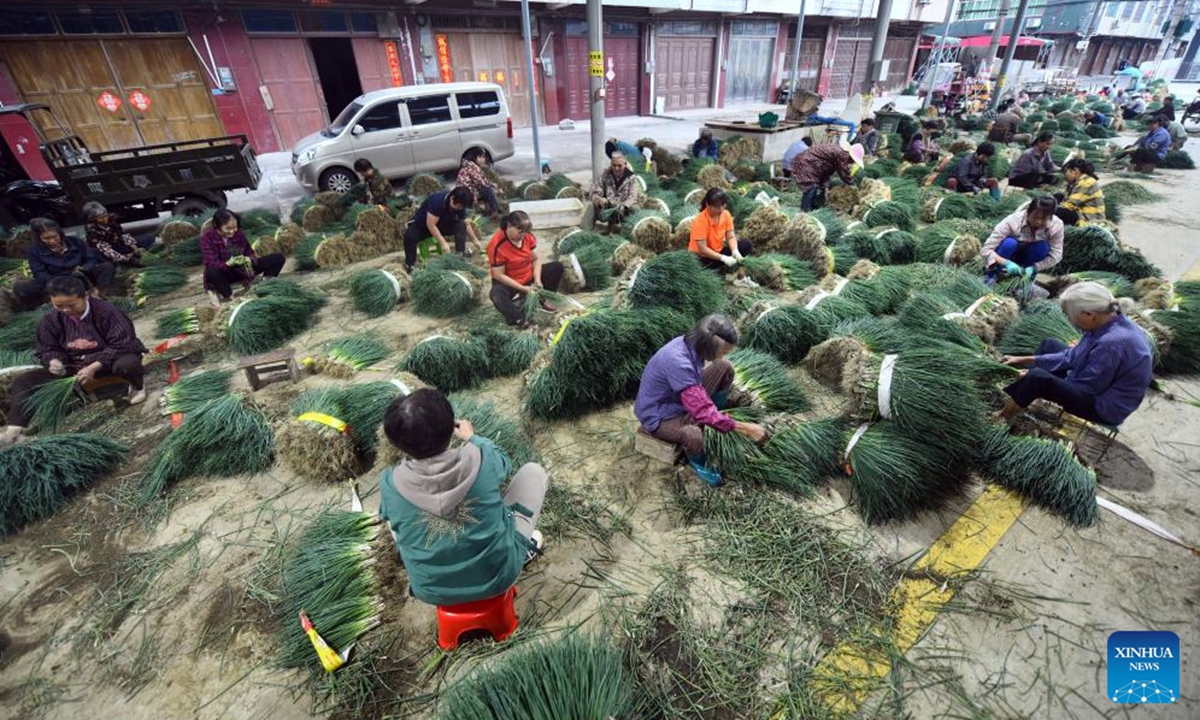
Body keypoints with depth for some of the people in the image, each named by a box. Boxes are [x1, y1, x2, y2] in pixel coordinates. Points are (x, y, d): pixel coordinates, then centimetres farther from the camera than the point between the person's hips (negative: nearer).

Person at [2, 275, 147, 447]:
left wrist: (94, 367, -29)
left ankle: (137, 387, -5)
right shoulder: (50, 319, -3)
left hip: (108, 359, -6)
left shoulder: (105, 311, -19)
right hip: (73, 365, 6)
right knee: (23, 381, -7)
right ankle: (12, 434, -12)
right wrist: (54, 361, -18)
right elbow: (47, 349, 7)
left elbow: (120, 344, -22)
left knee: (127, 365, -42)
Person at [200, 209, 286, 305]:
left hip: (241, 269, 4)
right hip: (224, 273, -3)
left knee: (278, 258, -9)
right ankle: (229, 297, -20)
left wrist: (248, 260, -28)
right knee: (212, 271, -44)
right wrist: (229, 263, -46)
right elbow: (211, 264, -25)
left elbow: (249, 252, -2)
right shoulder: (207, 238, -16)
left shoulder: (239, 233, -5)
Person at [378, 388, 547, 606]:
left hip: (432, 592, 2)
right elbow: (503, 461, 4)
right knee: (533, 470, 10)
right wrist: (472, 437, 21)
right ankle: (522, 550, 27)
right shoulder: (481, 460, -24)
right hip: (499, 576, -1)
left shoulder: (390, 483, -20)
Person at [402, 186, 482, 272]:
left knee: (461, 225, -21)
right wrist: (443, 242, -37)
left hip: (442, 224, 5)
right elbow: (430, 225, -34)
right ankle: (410, 264, -20)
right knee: (409, 236, -35)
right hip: (422, 225, -5)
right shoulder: (437, 200, -34)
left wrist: (475, 240, -5)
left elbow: (466, 224, 0)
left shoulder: (460, 205, -15)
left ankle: (461, 255, -20)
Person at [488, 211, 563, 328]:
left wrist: (537, 280, -18)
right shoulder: (497, 245, -27)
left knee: (557, 267, 0)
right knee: (496, 294, -40)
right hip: (509, 284, -6)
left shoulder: (527, 235, -10)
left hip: (529, 278, 7)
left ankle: (541, 300, 3)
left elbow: (536, 259, -2)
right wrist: (523, 288, -27)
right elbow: (499, 275, -24)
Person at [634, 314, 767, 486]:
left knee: (725, 367, -3)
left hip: (682, 398, 8)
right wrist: (744, 428, -30)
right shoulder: (678, 362, -37)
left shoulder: (691, 343, -11)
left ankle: (716, 418, 12)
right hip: (659, 414, -8)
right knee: (694, 436, -39)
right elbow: (702, 411, -36)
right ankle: (697, 461, -1)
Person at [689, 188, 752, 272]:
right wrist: (723, 258, -33)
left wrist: (735, 250, -27)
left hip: (718, 251, 7)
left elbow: (731, 237, -5)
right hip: (701, 257, -7)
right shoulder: (700, 220, -24)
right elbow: (702, 249, -26)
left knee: (746, 245, -9)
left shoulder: (726, 214, -5)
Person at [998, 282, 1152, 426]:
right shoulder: (1109, 321, -6)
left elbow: (1086, 388, -24)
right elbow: (1072, 357, 5)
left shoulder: (1111, 343, -34)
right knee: (1049, 344, 12)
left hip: (1105, 406, -10)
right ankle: (1013, 397, 14)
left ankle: (1004, 416, -2)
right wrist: (1026, 360, 4)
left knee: (1037, 377, -25)